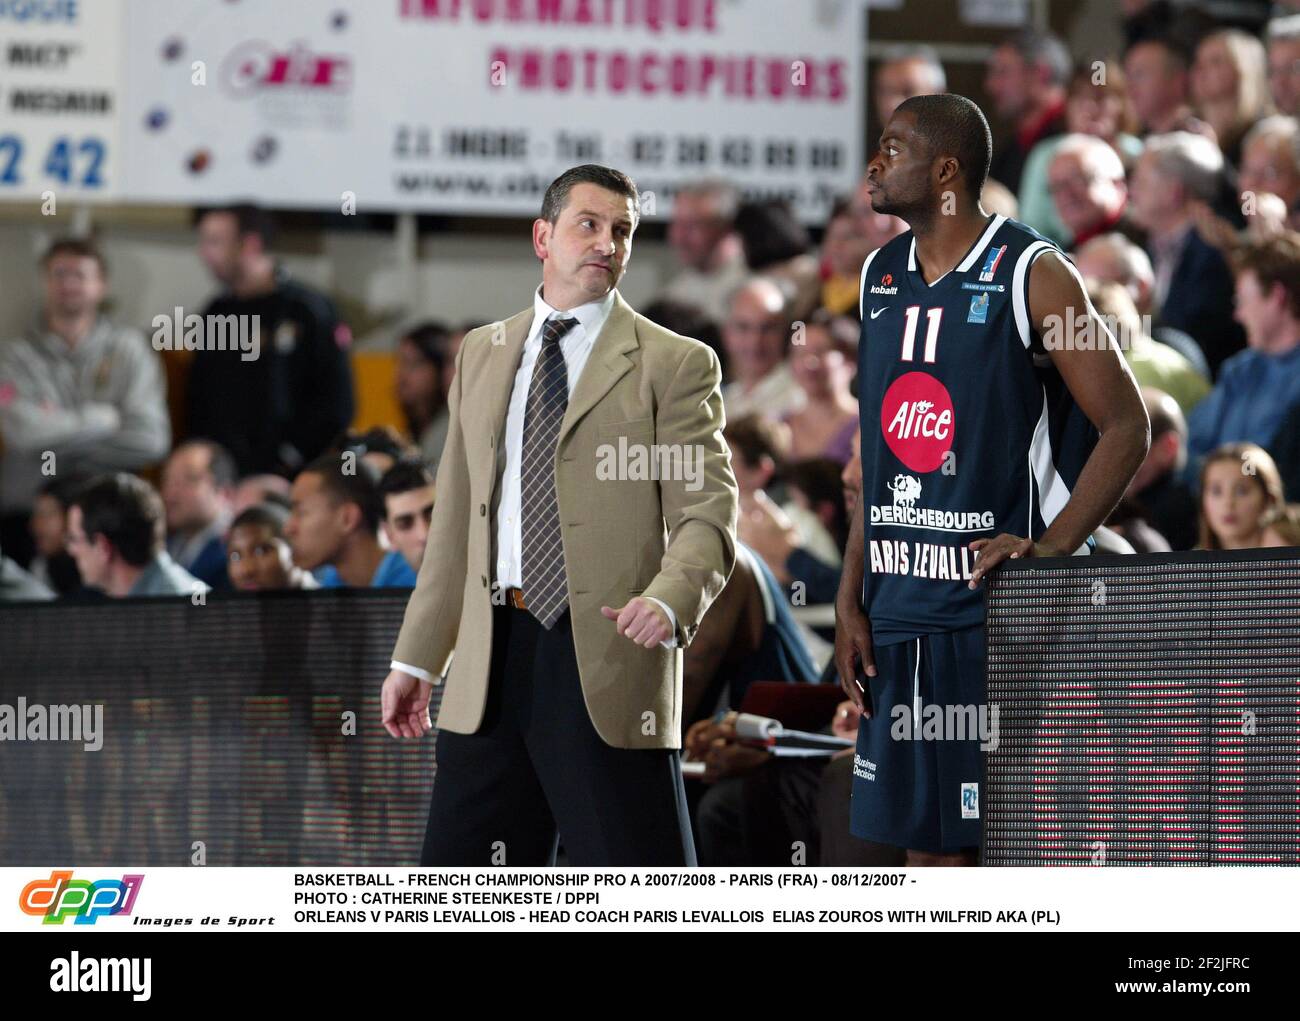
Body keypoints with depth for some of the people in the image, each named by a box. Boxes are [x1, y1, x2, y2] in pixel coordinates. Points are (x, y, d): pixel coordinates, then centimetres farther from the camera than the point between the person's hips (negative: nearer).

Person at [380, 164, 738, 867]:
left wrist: (668, 601, -26)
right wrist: (415, 658, 18)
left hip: (607, 661, -5)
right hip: (492, 660, 5)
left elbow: (707, 516, -6)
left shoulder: (674, 364, 2)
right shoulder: (482, 354, 17)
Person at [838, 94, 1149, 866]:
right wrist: (851, 599, 11)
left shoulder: (1032, 275, -8)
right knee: (926, 841, 8)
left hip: (999, 600, -6)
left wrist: (1052, 547, -19)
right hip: (899, 608, 6)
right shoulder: (882, 276, 13)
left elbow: (1126, 426, -9)